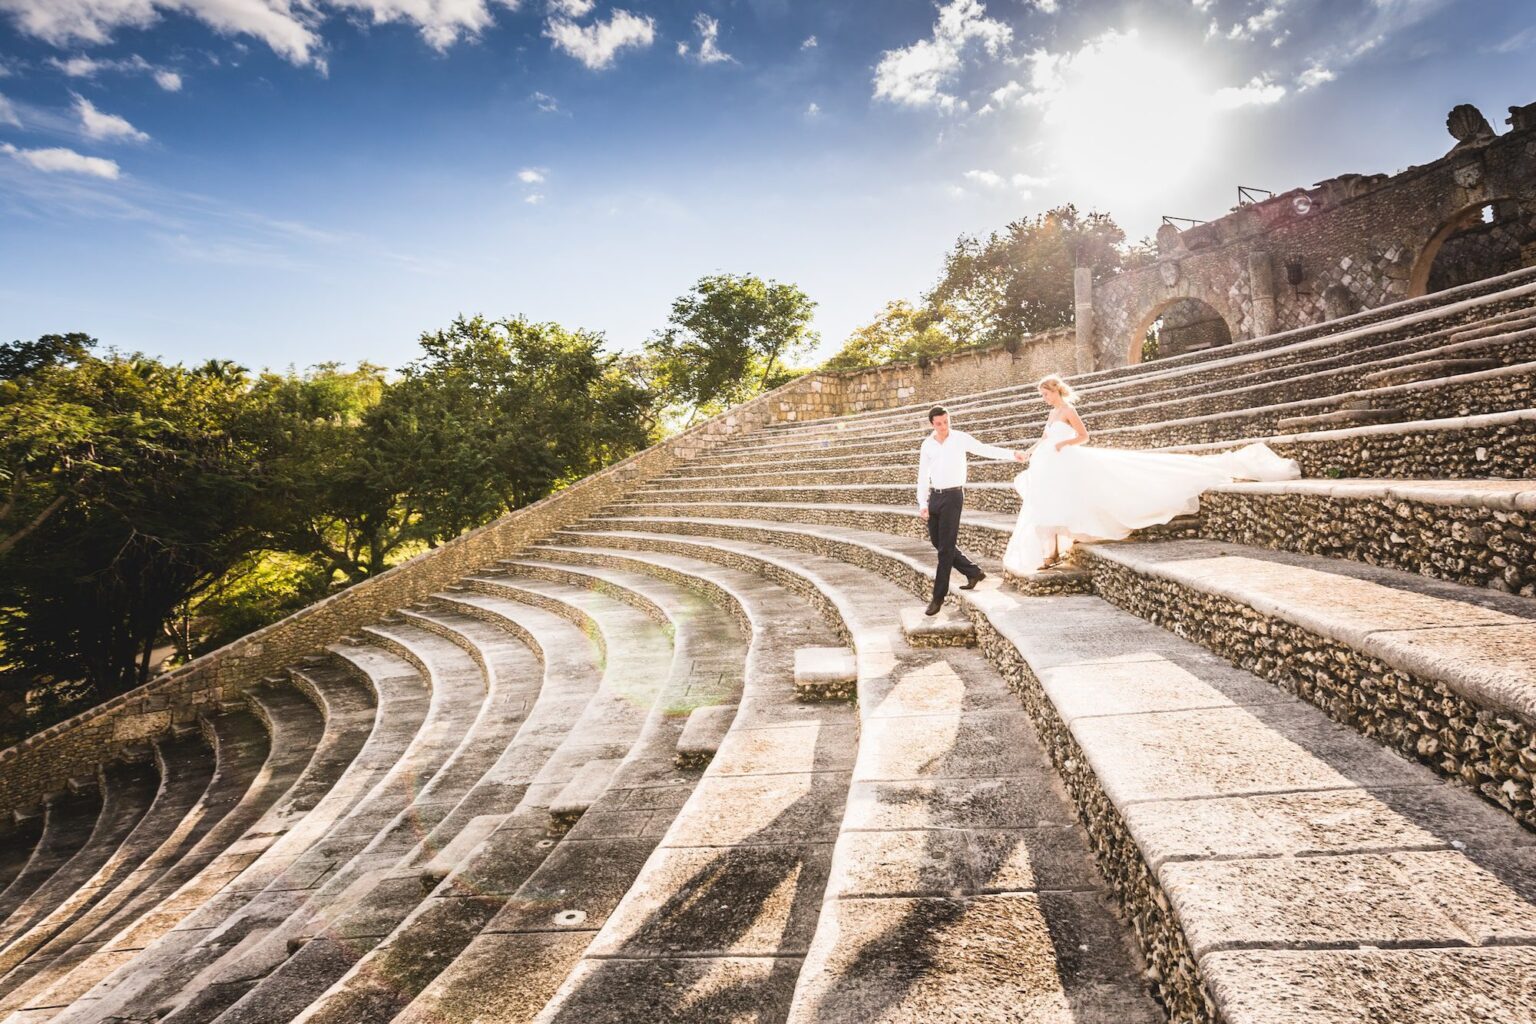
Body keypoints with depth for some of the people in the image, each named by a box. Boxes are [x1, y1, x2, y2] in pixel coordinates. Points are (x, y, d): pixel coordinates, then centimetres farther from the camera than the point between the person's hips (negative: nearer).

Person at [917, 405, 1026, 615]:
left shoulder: (960, 438, -3)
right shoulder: (927, 444, 7)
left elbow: (986, 450, -4)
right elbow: (922, 477, 8)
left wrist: (1012, 454, -17)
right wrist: (922, 504, 0)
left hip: (953, 496, -5)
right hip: (933, 496, 5)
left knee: (946, 547, -5)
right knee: (938, 543, 10)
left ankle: (939, 596, 1)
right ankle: (973, 572, 27)